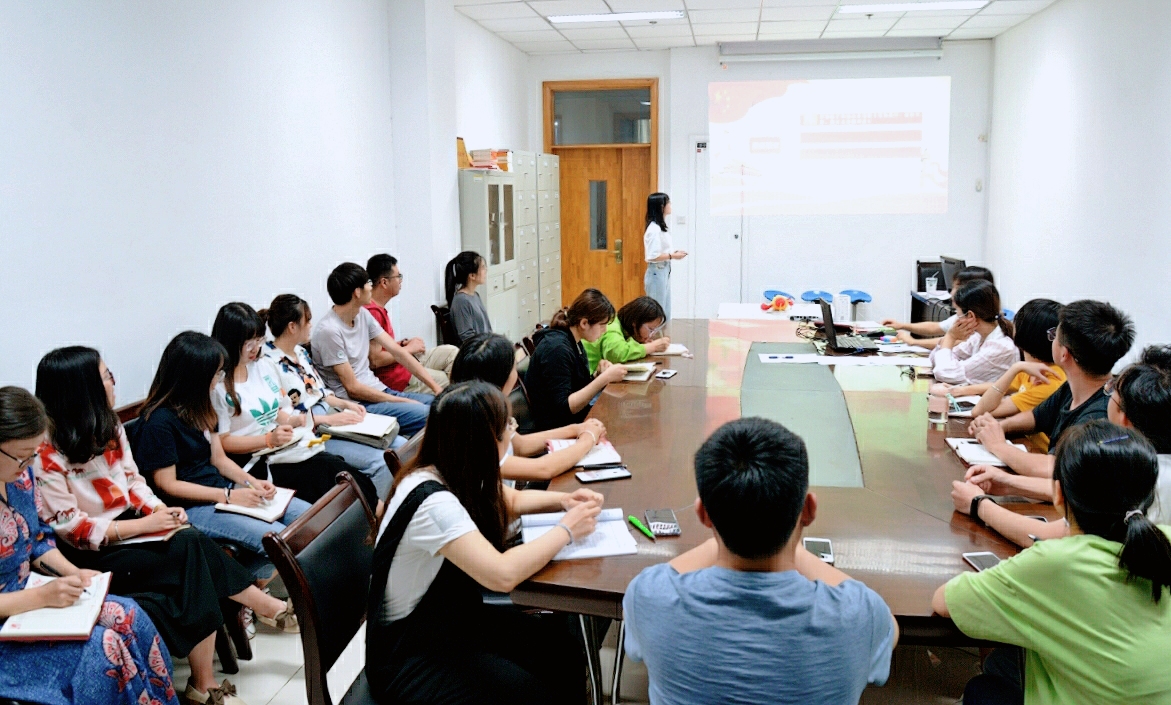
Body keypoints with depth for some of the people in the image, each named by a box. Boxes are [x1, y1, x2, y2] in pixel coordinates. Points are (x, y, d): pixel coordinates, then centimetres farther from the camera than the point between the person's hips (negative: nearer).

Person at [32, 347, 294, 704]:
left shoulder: (109, 427, 5)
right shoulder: (47, 454, -17)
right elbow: (71, 530, -17)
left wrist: (158, 509, -9)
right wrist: (145, 524, -20)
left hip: (128, 531, 7)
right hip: (91, 556, -7)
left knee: (192, 543, -23)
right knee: (189, 550, -27)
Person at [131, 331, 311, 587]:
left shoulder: (201, 409, 10)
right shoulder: (158, 422, -17)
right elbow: (167, 485, -16)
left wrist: (252, 482, -5)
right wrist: (229, 496, -19)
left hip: (221, 488, 9)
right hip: (191, 506, -9)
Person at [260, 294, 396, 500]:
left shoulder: (300, 352, 13)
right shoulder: (269, 363, -15)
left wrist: (344, 403, 2)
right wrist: (328, 419, -21)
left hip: (334, 424, 9)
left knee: (400, 446, -4)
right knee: (380, 461, -24)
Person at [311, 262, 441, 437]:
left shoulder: (363, 314, 5)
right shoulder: (329, 330, -18)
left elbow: (397, 351, 7)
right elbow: (353, 388, -16)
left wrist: (436, 387, -1)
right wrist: (404, 402, -13)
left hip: (378, 389, 8)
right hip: (356, 402, -8)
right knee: (427, 414, -24)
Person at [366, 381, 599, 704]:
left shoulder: (455, 476, -4)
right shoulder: (432, 501, -30)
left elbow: (511, 501, 16)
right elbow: (503, 574, -38)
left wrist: (564, 500, -3)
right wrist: (566, 530, -23)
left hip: (453, 618, 8)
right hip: (409, 657, -8)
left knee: (565, 648, -2)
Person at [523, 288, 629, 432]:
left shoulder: (574, 343, 5)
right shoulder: (557, 349, -21)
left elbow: (578, 391, 11)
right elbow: (563, 408, -23)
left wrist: (598, 375, -7)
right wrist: (604, 378, -25)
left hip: (577, 418, 8)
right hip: (557, 429, -8)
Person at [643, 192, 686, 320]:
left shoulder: (660, 227, 11)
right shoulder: (654, 229, -18)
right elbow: (653, 256, -23)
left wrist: (673, 252, 5)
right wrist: (672, 256, -16)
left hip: (664, 272, 10)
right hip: (657, 273, -10)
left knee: (665, 312, 14)